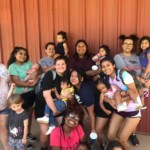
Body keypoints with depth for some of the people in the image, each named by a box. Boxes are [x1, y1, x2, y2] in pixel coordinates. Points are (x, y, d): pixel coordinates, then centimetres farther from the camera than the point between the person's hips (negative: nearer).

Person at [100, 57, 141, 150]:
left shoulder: (124, 75, -22)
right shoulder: (106, 78, -3)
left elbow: (135, 94, -22)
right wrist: (111, 101, -23)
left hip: (133, 110, -5)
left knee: (122, 139, -5)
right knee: (111, 136, 3)